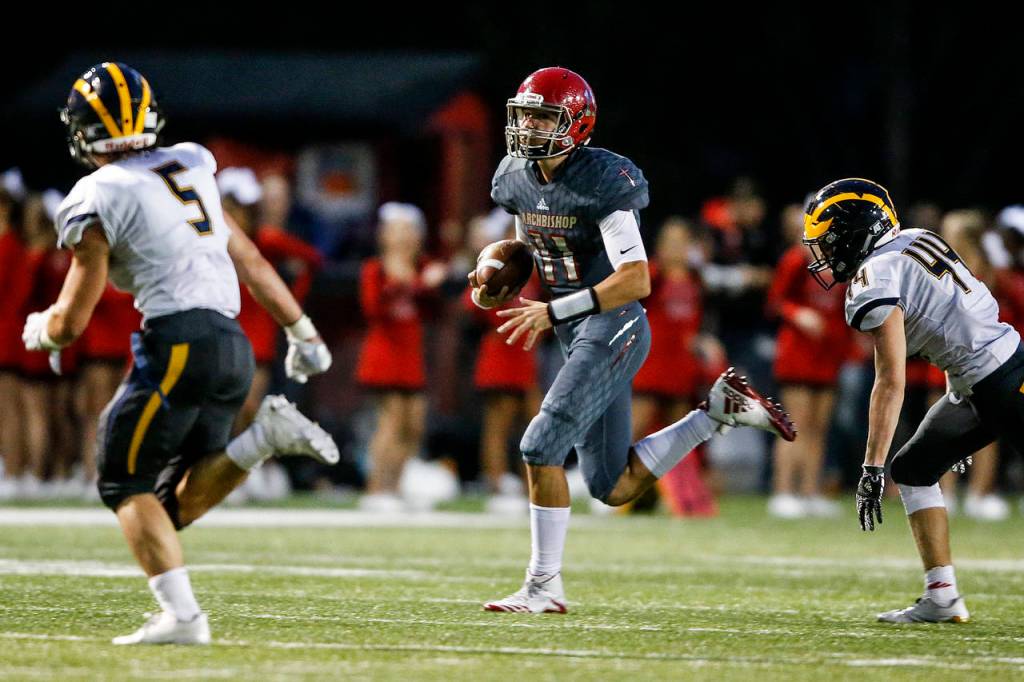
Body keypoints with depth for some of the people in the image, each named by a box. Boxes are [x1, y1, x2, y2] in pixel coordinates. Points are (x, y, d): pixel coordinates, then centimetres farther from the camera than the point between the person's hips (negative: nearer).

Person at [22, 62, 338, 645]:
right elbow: (250, 261, 23)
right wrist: (302, 331, 29)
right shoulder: (189, 170, 18)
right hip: (234, 346, 7)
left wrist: (39, 331, 24)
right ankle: (266, 437, -7)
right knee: (178, 506, 13)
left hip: (179, 341, -7)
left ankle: (182, 615, -11)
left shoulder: (99, 201, -3)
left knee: (127, 483, 3)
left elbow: (71, 322, 1)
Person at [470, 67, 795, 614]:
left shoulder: (600, 182, -19)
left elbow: (636, 281, -24)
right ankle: (718, 410, 24)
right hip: (575, 336, 9)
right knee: (615, 488, 9)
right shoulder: (516, 180, 5)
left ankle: (544, 586, -7)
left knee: (541, 448, -17)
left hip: (613, 327, -9)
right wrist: (497, 289, 2)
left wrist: (553, 312, -27)